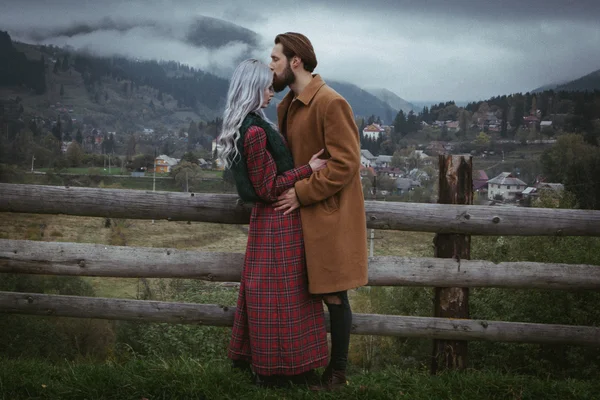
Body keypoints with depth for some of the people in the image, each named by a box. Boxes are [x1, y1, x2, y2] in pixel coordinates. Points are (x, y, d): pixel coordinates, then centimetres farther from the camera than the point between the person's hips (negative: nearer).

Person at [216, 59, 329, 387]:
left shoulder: (242, 127, 8)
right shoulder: (255, 131, -22)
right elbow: (268, 187, -20)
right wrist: (308, 169, -17)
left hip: (266, 217, 10)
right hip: (278, 220, -10)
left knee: (263, 289, 18)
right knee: (280, 291, 0)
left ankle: (248, 355, 29)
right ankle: (273, 367, 10)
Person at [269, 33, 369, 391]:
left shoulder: (331, 103, -16)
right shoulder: (287, 104, 12)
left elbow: (345, 162, -19)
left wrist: (301, 193, -18)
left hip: (329, 214, -8)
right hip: (300, 211, 8)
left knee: (333, 295, 1)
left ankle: (338, 372, 14)